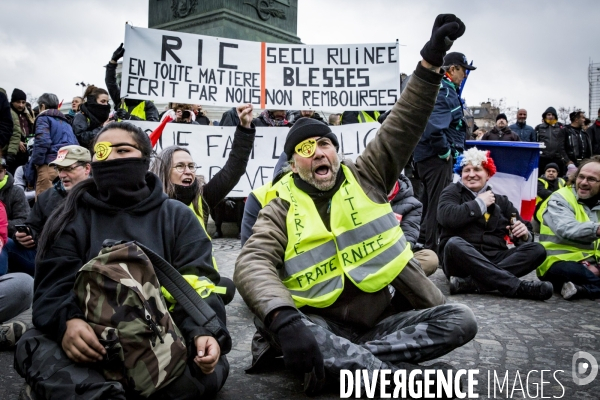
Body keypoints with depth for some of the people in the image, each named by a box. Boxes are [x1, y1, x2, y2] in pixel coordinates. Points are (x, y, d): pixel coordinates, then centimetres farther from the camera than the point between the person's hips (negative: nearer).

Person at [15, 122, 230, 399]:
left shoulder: (177, 216, 7)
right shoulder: (72, 217, 8)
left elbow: (199, 284, -2)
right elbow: (54, 286, -3)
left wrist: (202, 331, -23)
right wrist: (67, 322, -27)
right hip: (92, 341, 0)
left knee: (210, 365, -28)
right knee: (32, 345, -26)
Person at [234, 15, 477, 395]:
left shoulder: (365, 177, 5)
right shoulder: (282, 207, -2)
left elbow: (404, 125, -5)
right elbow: (254, 263, -19)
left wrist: (431, 61, -17)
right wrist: (282, 317, -39)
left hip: (379, 321, 3)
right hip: (321, 326, -2)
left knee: (460, 319, -17)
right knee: (269, 318, -32)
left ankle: (335, 360, -26)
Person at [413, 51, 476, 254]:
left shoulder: (445, 89, 15)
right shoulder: (444, 92, -16)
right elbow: (434, 128, -31)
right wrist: (445, 151, -18)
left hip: (427, 156, 10)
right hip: (436, 157, -10)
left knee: (427, 203, 18)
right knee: (438, 205, -2)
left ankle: (421, 244, 29)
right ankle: (434, 251, 6)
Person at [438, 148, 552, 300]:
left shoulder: (501, 201, 20)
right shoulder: (452, 192, 10)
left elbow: (525, 235, 17)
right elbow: (447, 217, -13)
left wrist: (524, 234, -7)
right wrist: (480, 203, -4)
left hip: (494, 260, 4)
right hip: (462, 259, -4)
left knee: (537, 250, -17)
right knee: (454, 243, -35)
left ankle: (471, 283, -36)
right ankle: (518, 286, -39)